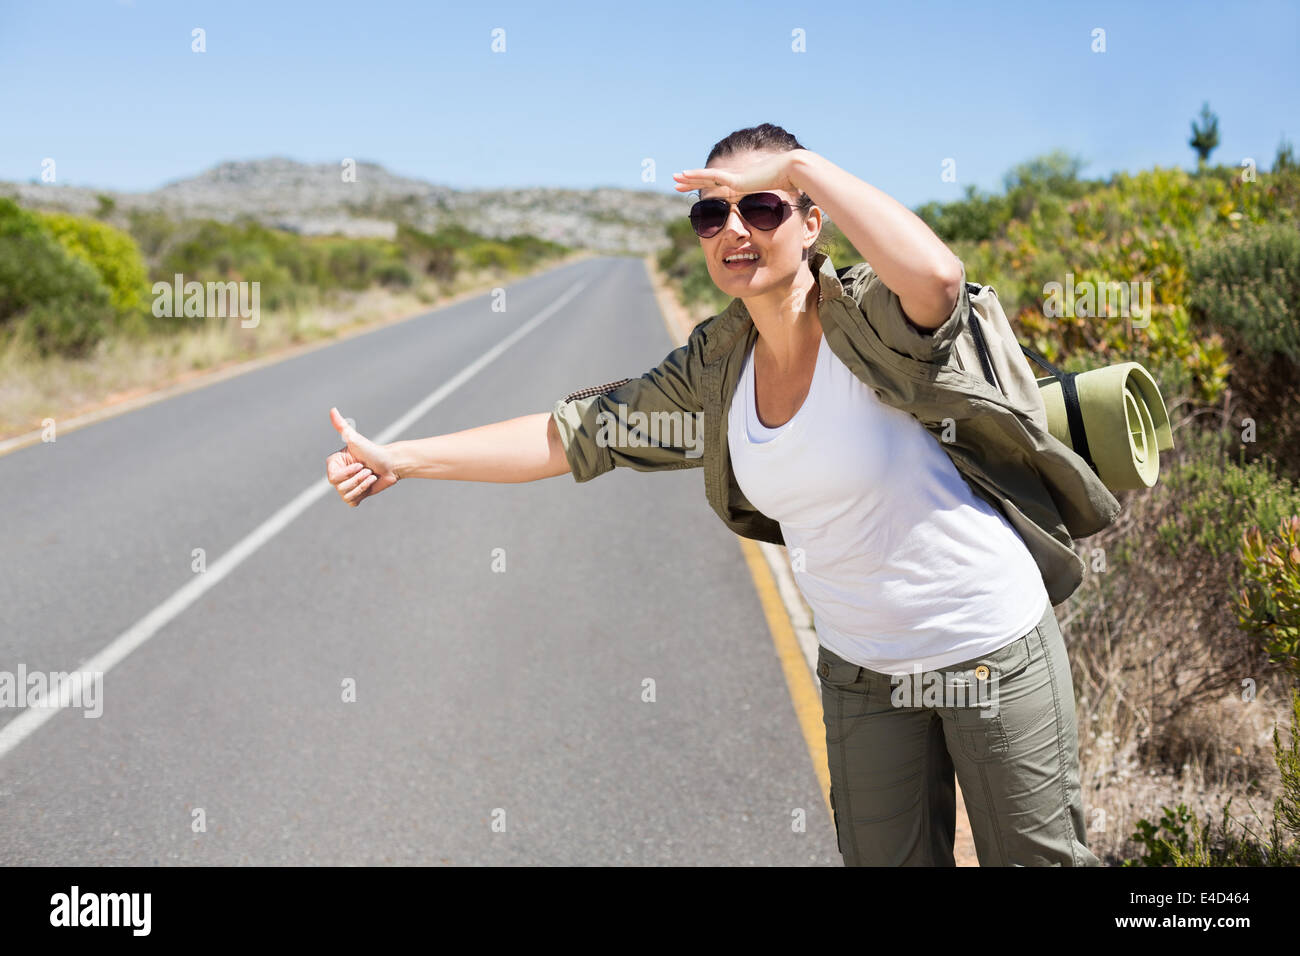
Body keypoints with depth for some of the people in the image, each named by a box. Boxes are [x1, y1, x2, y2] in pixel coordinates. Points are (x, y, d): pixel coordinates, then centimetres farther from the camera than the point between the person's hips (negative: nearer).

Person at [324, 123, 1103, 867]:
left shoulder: (869, 321, -20)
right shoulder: (717, 366, -3)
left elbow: (936, 276, -44)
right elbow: (582, 432, -1)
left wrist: (804, 165, -34)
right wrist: (398, 459, -3)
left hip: (993, 650, -5)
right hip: (860, 666, 5)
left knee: (1035, 856, 12)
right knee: (885, 856, 19)